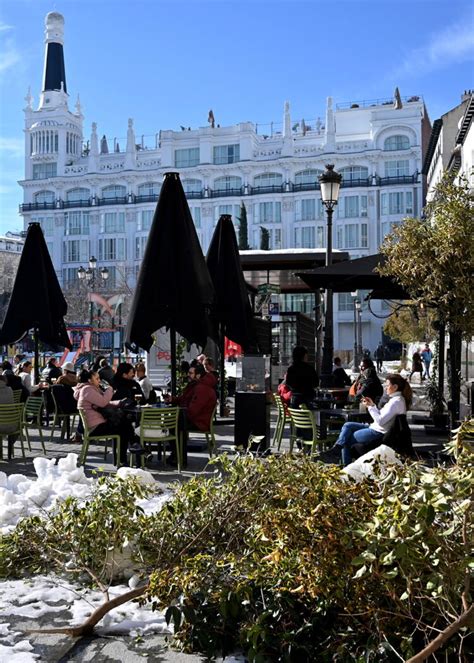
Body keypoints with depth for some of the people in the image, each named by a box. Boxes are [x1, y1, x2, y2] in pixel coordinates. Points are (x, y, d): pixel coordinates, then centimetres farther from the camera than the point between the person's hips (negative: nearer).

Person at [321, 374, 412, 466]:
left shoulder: (396, 401, -21)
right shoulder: (395, 399, 12)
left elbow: (380, 421, -25)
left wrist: (370, 407, -14)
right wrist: (373, 405, 8)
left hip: (379, 434, -11)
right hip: (376, 428, 11)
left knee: (346, 440, -2)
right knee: (347, 425, 5)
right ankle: (336, 449, -5)